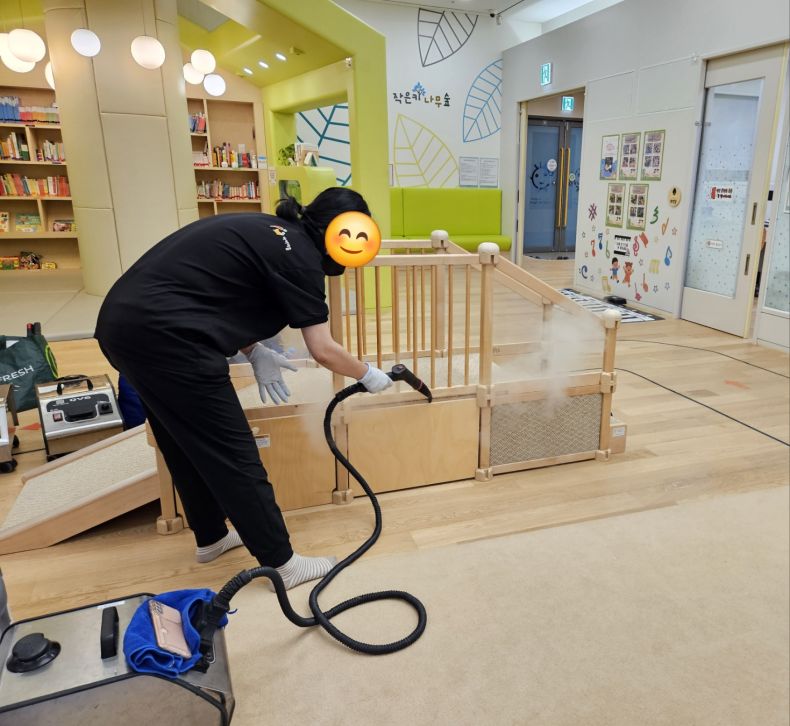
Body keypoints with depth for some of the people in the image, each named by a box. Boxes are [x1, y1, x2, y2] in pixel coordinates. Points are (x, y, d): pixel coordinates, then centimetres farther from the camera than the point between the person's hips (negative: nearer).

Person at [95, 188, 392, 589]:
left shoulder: (264, 230, 17)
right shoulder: (299, 254, -8)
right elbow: (323, 351, -6)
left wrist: (253, 350, 11)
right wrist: (368, 375, 11)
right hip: (163, 336, -9)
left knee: (188, 445, 22)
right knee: (232, 454, 1)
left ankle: (211, 537, 41)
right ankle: (282, 563, 16)